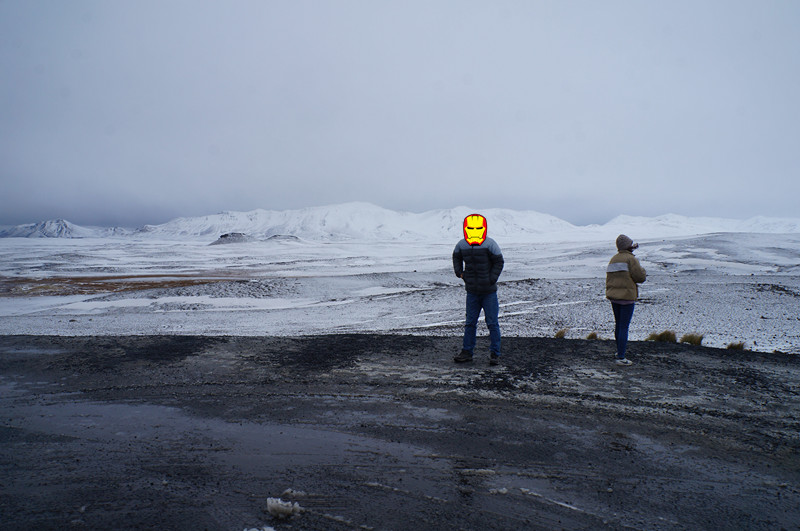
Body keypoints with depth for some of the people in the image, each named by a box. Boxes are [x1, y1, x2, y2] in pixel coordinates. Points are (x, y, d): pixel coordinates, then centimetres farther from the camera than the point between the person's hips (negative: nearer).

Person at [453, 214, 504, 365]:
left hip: (489, 292, -3)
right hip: (472, 291, 3)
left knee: (492, 323, 2)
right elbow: (456, 258, 22)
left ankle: (494, 354, 12)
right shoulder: (461, 245, 2)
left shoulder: (490, 244, -9)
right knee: (470, 323, 8)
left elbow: (499, 262, -3)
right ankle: (467, 352, 18)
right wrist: (460, 273, 9)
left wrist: (491, 279, -9)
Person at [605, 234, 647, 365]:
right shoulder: (630, 259, -13)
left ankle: (619, 349, 37)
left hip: (613, 296, 7)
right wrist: (643, 270, 9)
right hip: (627, 297, -7)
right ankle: (621, 357, -6)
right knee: (624, 327, -6)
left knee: (618, 324, 21)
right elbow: (640, 277, -13)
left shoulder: (613, 259, 10)